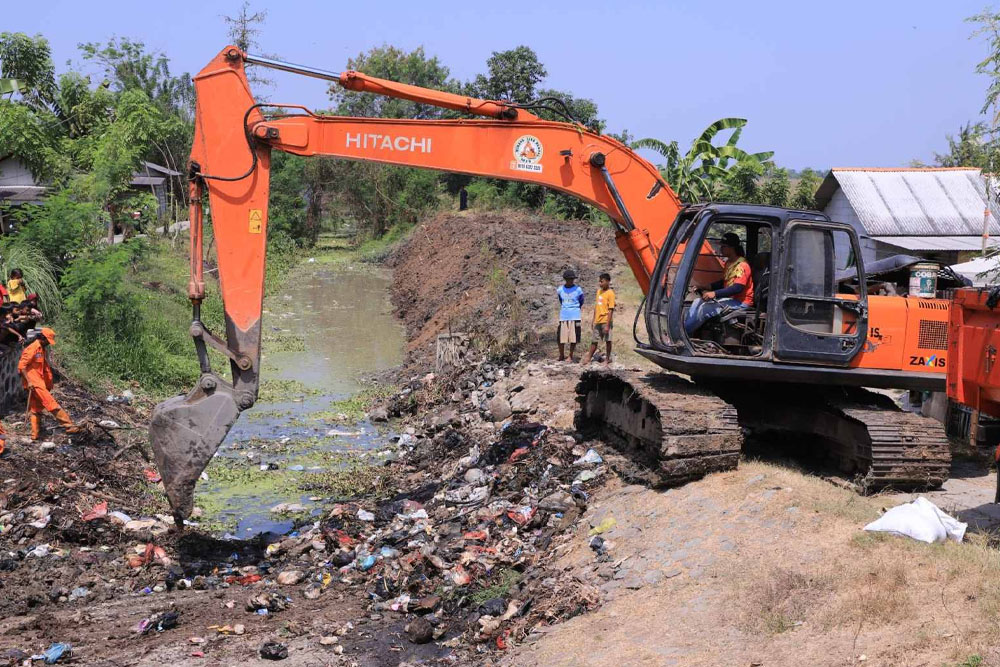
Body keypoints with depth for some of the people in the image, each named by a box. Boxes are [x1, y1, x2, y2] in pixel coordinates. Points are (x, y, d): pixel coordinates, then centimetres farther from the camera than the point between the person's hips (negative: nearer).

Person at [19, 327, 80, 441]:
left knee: (36, 409, 10)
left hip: (39, 383, 10)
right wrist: (29, 381, -24)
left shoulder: (42, 349, 15)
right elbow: (21, 366, -17)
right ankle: (69, 425, -17)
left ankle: (35, 436, 14)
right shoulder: (32, 349, -13)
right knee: (51, 403, -13)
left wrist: (49, 383, 20)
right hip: (33, 383, -10)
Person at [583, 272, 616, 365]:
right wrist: (593, 320, 17)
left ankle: (607, 358, 12)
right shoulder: (599, 291, 11)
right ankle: (588, 358, 15)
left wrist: (607, 325, -19)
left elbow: (610, 310, -15)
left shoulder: (610, 293, -11)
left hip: (606, 321, -7)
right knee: (594, 340, 11)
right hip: (597, 321, 7)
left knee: (607, 340, 3)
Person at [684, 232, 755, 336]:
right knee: (698, 302, -6)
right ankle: (685, 329, -13)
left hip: (740, 302, -10)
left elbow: (737, 288, -28)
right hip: (729, 298, 10)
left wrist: (715, 293, -35)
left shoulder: (742, 265, -17)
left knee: (704, 308, -24)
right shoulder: (729, 263, 14)